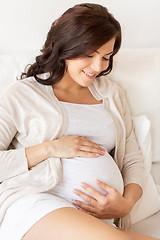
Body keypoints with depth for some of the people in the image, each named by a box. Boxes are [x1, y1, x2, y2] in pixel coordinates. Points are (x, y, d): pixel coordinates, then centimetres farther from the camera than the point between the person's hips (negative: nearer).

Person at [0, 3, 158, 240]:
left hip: (100, 218, 5)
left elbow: (133, 161, 20)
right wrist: (50, 149, -7)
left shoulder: (112, 93, 22)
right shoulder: (23, 94, 8)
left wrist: (126, 203, 0)